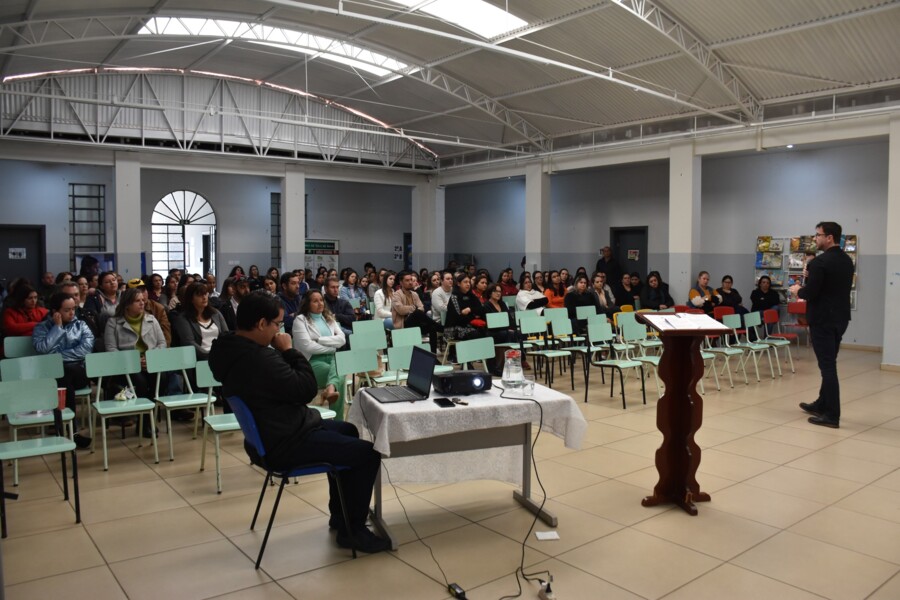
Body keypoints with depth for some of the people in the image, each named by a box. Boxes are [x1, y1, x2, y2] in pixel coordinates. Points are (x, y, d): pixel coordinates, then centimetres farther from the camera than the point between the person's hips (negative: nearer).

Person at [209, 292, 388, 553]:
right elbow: (307, 389, -21)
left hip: (271, 433, 12)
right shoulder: (259, 358, -31)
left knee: (347, 430, 26)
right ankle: (352, 530, 4)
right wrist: (289, 350, -14)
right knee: (368, 453, -10)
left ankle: (341, 512, 36)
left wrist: (283, 353, 0)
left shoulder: (231, 349, 5)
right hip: (285, 443, -11)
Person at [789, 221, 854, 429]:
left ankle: (832, 415, -1)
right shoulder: (847, 260, 10)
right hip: (839, 317, 9)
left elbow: (810, 294, -21)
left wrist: (798, 290, 0)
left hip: (822, 319, -9)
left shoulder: (819, 262, -18)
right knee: (829, 363, 18)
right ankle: (822, 405, 30)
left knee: (827, 365, -5)